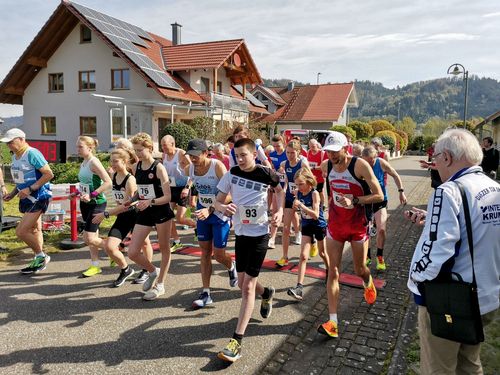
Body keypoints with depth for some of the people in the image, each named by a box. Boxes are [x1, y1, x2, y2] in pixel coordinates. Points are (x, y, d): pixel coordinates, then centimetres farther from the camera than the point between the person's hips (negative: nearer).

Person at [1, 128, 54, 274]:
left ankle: (41, 256, 7)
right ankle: (38, 261, 27)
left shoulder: (32, 154, -17)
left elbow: (49, 174, -21)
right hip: (27, 198, 9)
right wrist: (12, 193, 9)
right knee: (34, 231, 16)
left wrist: (30, 189, -22)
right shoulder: (15, 156, 11)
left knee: (21, 231, -11)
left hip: (38, 198, -9)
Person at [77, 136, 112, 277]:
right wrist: (78, 193, 6)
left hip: (96, 203, -9)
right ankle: (95, 266, 25)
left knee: (89, 238, -11)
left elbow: (108, 182, -24)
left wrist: (92, 195, -24)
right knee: (91, 237, 14)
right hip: (85, 203, 9)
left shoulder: (94, 162, -15)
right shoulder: (83, 164, 10)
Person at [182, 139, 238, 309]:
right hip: (202, 211, 5)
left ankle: (231, 267, 37)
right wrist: (187, 187, 1)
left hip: (220, 213, -5)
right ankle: (206, 293, 14)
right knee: (205, 252, 6)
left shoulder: (217, 166, -24)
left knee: (218, 254, 0)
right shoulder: (190, 168, -7)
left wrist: (210, 210, -35)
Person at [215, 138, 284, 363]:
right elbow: (217, 202, 0)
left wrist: (280, 211, -6)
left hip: (259, 234, -4)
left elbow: (279, 190, 10)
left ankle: (237, 341, -2)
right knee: (243, 284, 15)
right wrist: (224, 207, -24)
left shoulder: (266, 173, -11)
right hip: (240, 233, 5)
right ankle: (267, 294, 49)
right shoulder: (232, 174, -4)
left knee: (248, 286, -7)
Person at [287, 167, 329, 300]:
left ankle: (329, 272, 47)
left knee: (322, 253, 17)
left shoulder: (314, 193, -22)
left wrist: (301, 205, -38)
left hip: (319, 226, -3)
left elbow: (316, 215, -31)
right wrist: (295, 206, -1)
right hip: (306, 227, 4)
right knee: (303, 256, -7)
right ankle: (299, 287, -12)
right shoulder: (298, 193, -6)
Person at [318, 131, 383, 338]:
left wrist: (354, 201, -30)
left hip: (357, 225, -3)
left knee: (360, 269, 14)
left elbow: (379, 196, -19)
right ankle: (332, 322, 1)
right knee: (333, 272, -2)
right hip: (335, 224, 3)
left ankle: (368, 284, 53)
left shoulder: (360, 165, -20)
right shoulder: (326, 166, -4)